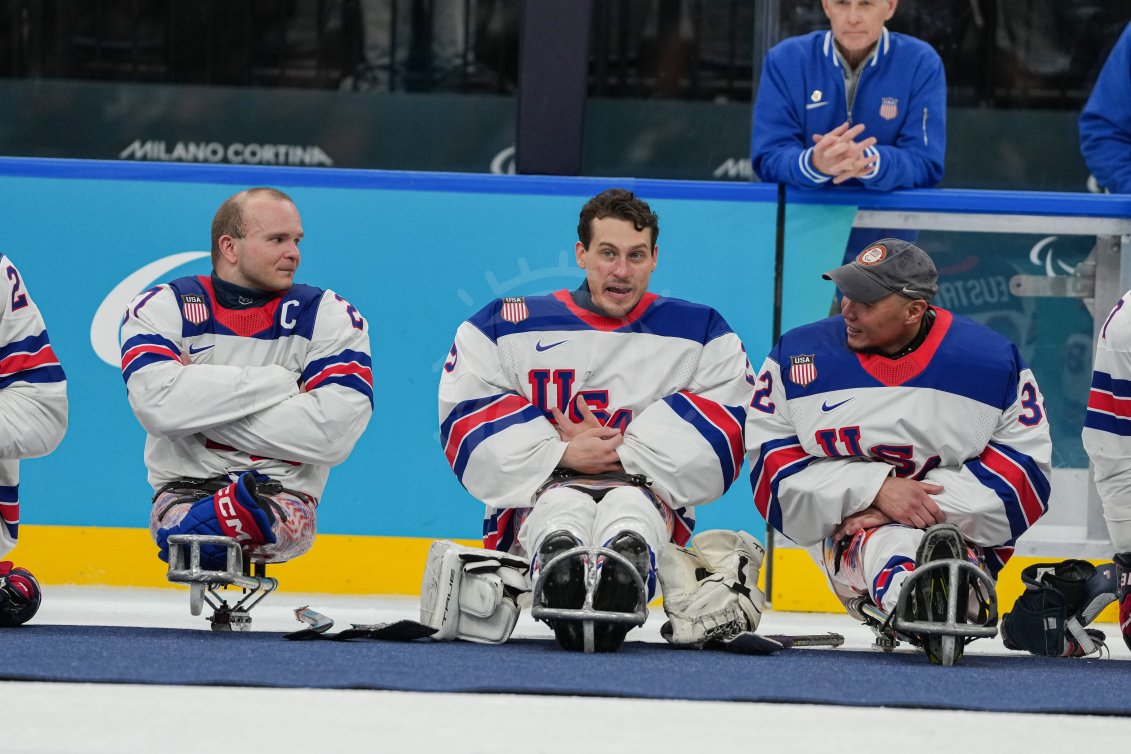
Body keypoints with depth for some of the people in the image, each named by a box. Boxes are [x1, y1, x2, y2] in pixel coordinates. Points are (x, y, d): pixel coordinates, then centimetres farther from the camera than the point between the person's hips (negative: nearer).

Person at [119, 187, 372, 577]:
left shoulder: (329, 317, 2)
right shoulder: (163, 308, 1)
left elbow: (333, 431, -13)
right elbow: (159, 404, -19)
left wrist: (206, 404, -12)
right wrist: (279, 383, -14)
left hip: (284, 490, 0)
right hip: (185, 487, 0)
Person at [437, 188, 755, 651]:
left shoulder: (700, 333, 10)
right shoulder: (504, 327, 9)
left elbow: (721, 431, -2)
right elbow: (466, 419, 0)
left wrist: (621, 452, -12)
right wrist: (560, 453, -13)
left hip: (645, 495, 0)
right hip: (536, 500, 0)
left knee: (629, 506, -38)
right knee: (563, 507, -38)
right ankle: (563, 598, -75)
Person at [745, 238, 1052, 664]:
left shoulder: (994, 362, -1)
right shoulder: (797, 357, 2)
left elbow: (1027, 469, -5)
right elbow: (773, 469, -4)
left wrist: (931, 506, -18)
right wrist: (877, 489, -18)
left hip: (960, 529, 2)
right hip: (848, 530, -2)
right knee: (884, 544, -40)